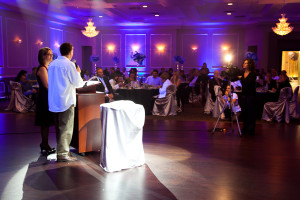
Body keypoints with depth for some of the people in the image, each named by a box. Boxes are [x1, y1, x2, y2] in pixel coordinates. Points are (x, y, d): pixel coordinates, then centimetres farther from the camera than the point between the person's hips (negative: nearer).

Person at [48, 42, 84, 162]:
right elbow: (78, 83, -9)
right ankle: (62, 154, 1)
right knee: (66, 128, -2)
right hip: (66, 101, -8)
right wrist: (78, 73, 9)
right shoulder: (69, 65, -12)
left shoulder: (52, 64, 10)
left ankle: (61, 149, 25)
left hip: (54, 101, 8)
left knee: (59, 127, 16)